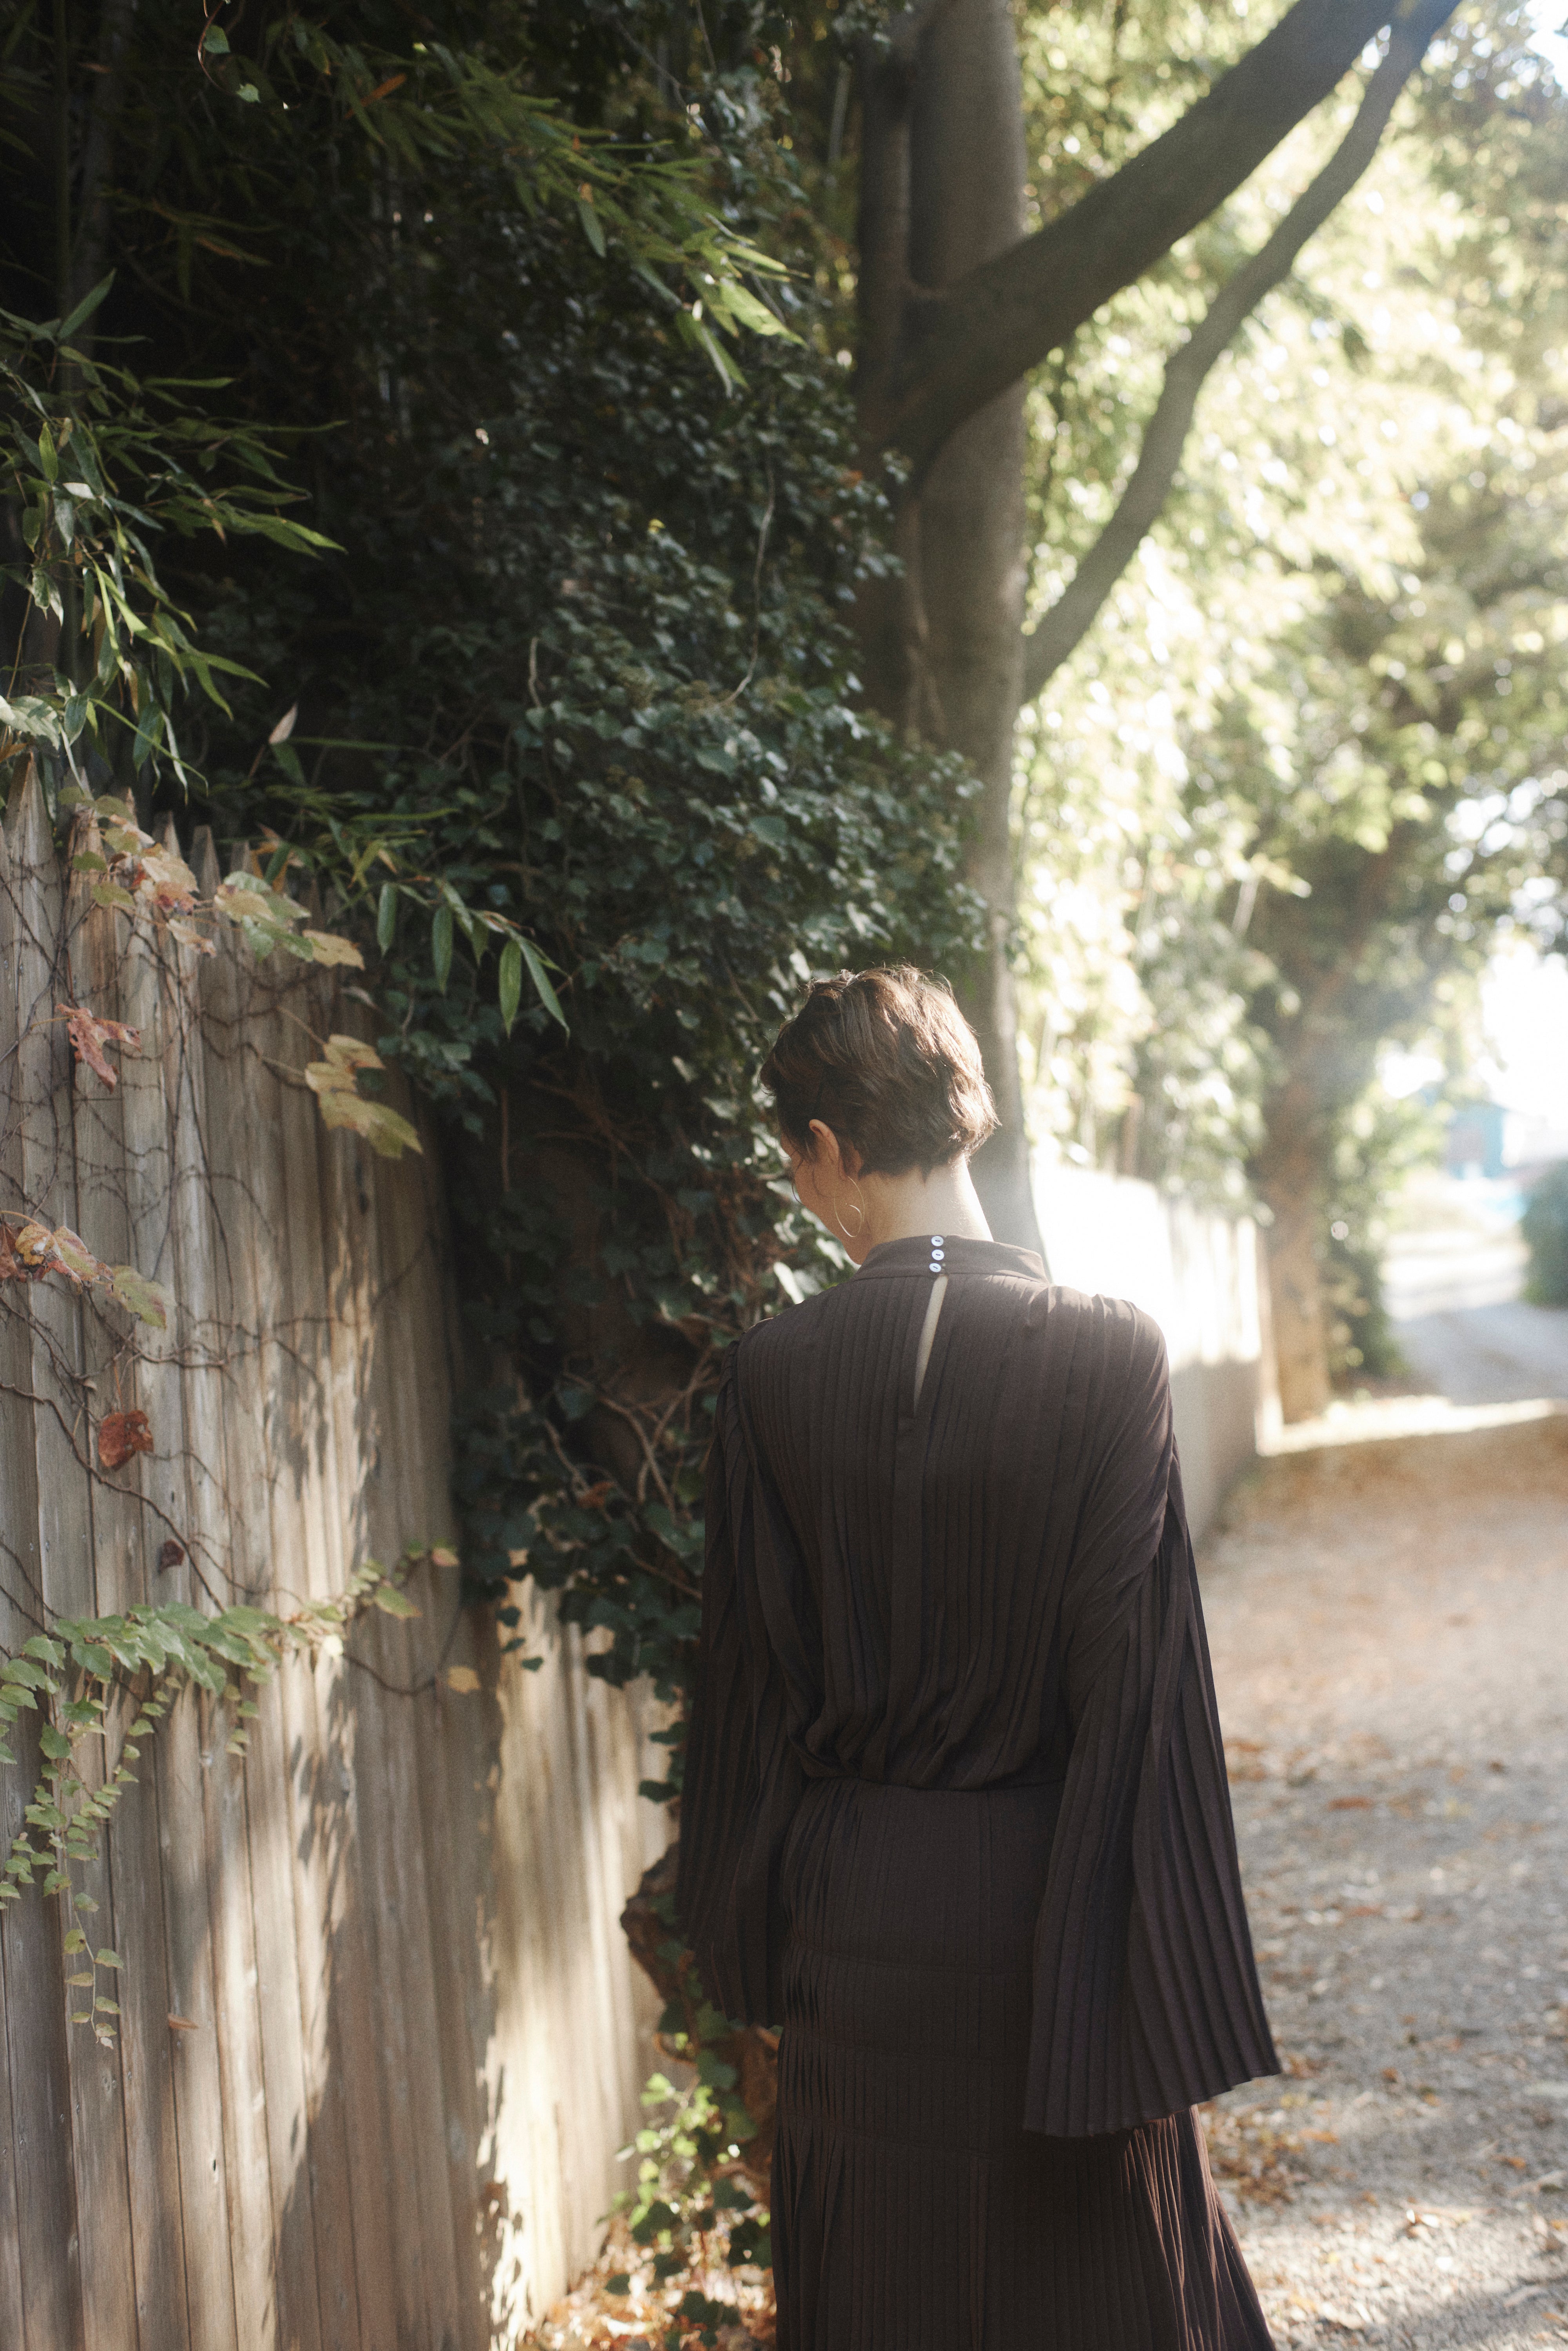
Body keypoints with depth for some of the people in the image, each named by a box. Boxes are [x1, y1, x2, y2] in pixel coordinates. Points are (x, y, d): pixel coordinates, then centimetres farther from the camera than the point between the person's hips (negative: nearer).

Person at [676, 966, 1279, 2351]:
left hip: (861, 1918, 1)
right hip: (1053, 1909, -1)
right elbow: (1142, 1683, -13)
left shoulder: (776, 1376, -10)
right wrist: (1173, 1989, -5)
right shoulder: (1112, 1359, -13)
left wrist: (758, 1948, 10)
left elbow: (755, 1685, -2)